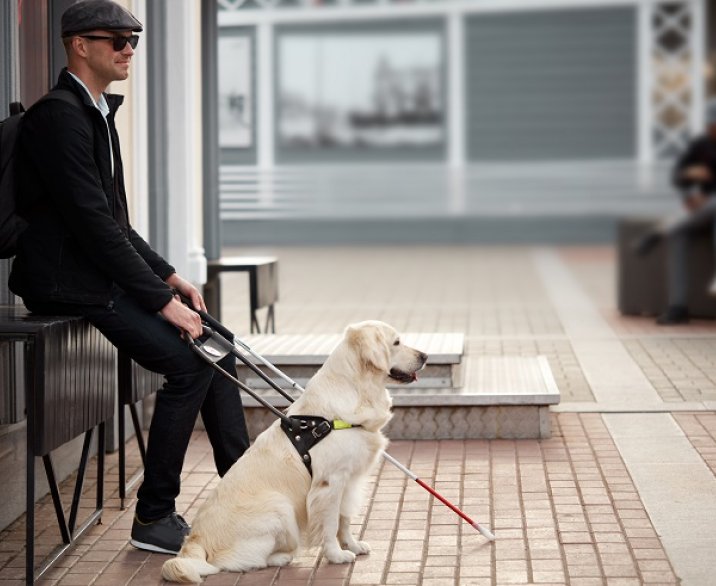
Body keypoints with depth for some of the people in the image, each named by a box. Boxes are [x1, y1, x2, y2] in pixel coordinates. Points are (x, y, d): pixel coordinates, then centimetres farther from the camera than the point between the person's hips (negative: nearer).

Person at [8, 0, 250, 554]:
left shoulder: (97, 113, 15)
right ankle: (153, 518, -9)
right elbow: (93, 223, -22)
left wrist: (169, 275, 9)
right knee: (188, 362, -19)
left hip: (103, 271, 10)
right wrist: (161, 299, -20)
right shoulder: (58, 118, -17)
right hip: (66, 282, -10)